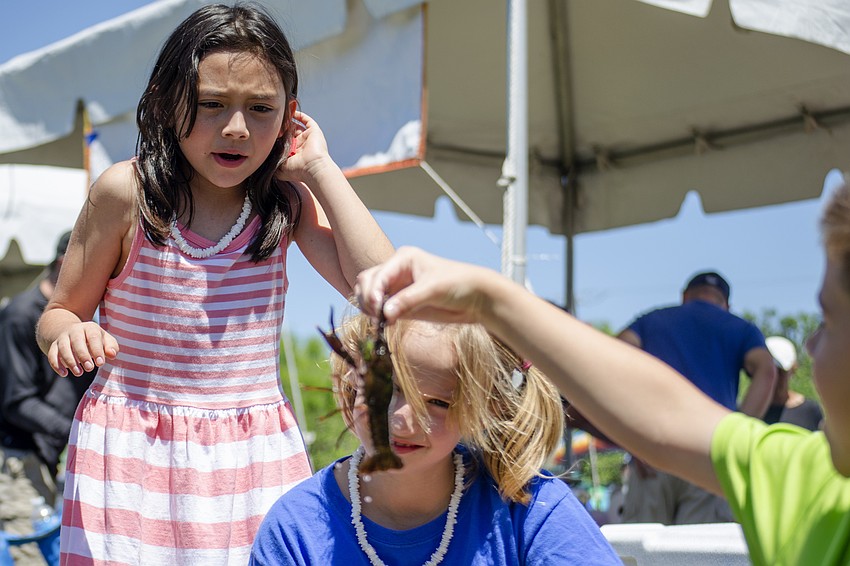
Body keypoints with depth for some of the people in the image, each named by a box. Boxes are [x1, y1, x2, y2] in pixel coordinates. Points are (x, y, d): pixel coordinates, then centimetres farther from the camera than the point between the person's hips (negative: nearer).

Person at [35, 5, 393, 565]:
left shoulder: (287, 202, 0)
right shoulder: (127, 192, -7)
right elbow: (59, 313, 3)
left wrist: (319, 167, -10)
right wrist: (70, 334, -22)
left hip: (255, 452, 2)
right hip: (133, 454, -2)